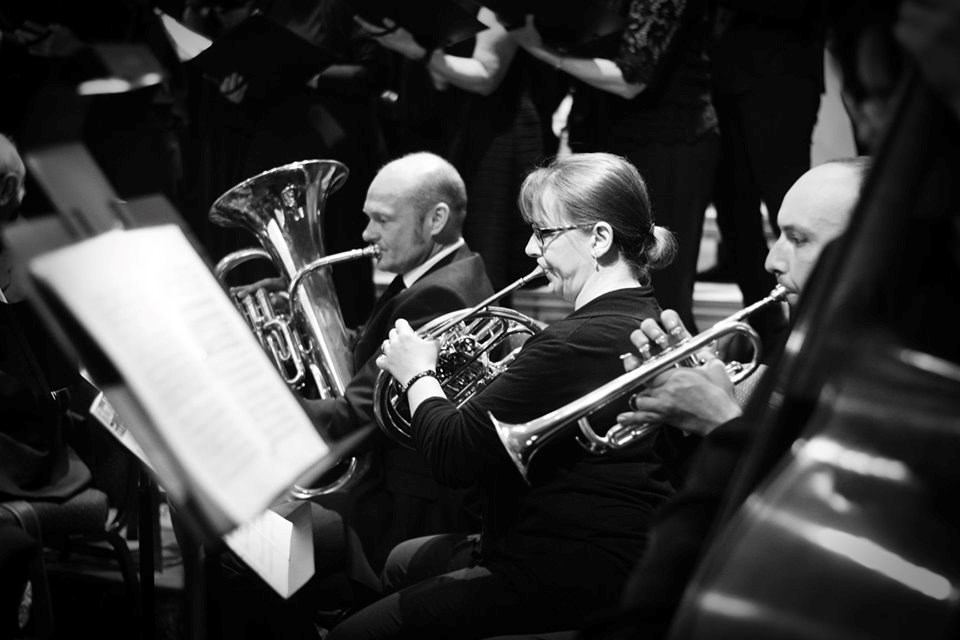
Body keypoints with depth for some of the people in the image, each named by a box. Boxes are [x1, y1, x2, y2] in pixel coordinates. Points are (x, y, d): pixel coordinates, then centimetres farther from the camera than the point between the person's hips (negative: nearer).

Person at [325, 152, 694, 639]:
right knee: (401, 562, 30)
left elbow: (452, 455, -24)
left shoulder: (576, 343, -27)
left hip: (565, 582, -11)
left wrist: (416, 374, -6)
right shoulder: (643, 317, 6)